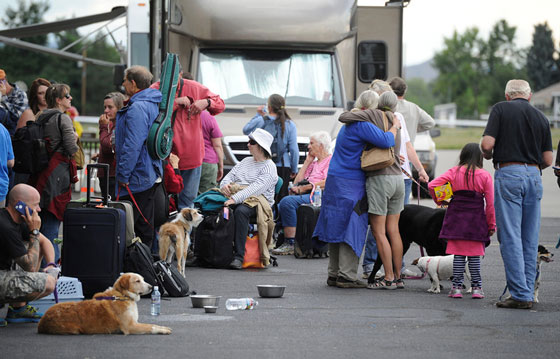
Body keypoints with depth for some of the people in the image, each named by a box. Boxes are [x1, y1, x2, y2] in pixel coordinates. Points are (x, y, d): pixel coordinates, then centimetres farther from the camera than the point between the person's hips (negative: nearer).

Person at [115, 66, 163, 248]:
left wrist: (123, 175, -18)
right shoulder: (153, 105, 13)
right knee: (144, 227, 14)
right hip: (152, 176, 10)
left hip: (136, 179, -10)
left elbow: (133, 146, -24)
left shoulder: (137, 108, -18)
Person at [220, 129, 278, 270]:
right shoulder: (246, 161, 24)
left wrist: (235, 199, -26)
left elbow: (255, 188, -15)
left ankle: (239, 256, -39)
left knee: (240, 211, -39)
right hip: (236, 198, 6)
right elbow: (231, 175, 20)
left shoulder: (269, 167, -2)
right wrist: (225, 184, -6)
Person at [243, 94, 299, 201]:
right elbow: (294, 150, 0)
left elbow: (246, 130, 17)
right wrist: (294, 170, 8)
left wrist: (258, 115, 20)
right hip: (283, 166, 0)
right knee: (281, 199, 2)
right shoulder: (289, 125, 1)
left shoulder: (261, 121, -2)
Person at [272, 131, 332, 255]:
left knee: (287, 202, -32)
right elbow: (297, 182, 23)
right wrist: (307, 161, 21)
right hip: (305, 195, 9)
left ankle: (290, 244, -32)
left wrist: (303, 188, -9)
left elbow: (327, 183, -12)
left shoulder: (331, 160, 4)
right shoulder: (314, 163, 31)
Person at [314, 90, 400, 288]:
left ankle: (334, 274, 12)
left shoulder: (349, 124, 19)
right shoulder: (362, 125, -14)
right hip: (350, 183, -10)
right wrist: (395, 127, -4)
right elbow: (386, 141, -23)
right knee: (351, 228, -8)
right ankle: (346, 275, -11)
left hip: (335, 182, 10)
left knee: (337, 228, 10)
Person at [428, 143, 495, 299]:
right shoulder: (485, 176, -2)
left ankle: (457, 287, 4)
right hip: (476, 220, -1)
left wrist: (439, 201, 12)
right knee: (474, 255, 6)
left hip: (457, 218, 1)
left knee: (458, 254, 5)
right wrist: (492, 225, 5)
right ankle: (476, 287, 7)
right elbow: (490, 203, -2)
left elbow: (432, 185, -5)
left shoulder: (454, 172, 0)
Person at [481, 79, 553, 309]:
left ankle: (520, 295, -9)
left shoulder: (501, 109, 1)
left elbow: (487, 144, -9)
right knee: (530, 240, 9)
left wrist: (488, 156, 14)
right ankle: (527, 293, 10)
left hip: (508, 173, -4)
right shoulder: (541, 117, 12)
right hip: (534, 176, 4)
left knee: (510, 238, -4)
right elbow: (548, 160, 9)